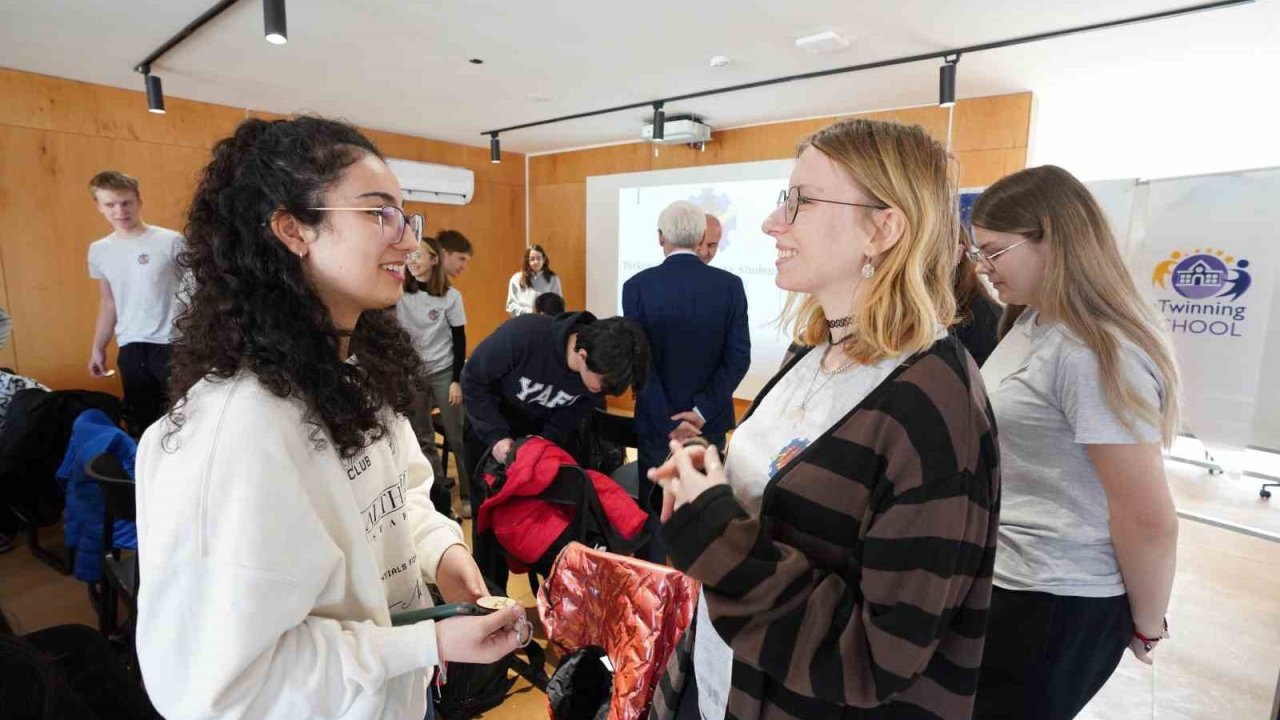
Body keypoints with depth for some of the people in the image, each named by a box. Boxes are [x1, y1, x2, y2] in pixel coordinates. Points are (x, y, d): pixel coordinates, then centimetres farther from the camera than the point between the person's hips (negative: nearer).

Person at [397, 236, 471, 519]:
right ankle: (438, 494, 22)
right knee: (421, 439, 8)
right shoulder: (400, 293, -2)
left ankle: (470, 495, 16)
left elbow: (460, 341, -5)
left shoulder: (450, 296, -6)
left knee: (457, 437, 3)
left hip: (444, 372, -3)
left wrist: (456, 380, -8)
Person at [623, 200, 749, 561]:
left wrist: (667, 422, -11)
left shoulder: (638, 285, -9)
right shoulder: (731, 285, -5)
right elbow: (738, 358, -10)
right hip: (710, 421, 2)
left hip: (656, 422, -1)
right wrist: (702, 411, -10)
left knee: (654, 509, 15)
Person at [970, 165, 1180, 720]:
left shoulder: (1091, 351, -24)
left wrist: (1145, 628, -7)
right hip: (1000, 579, 9)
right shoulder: (1032, 325, 6)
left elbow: (1149, 521, -21)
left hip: (1054, 605, -9)